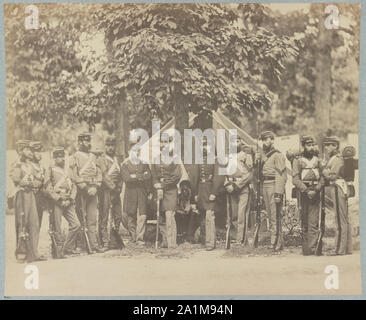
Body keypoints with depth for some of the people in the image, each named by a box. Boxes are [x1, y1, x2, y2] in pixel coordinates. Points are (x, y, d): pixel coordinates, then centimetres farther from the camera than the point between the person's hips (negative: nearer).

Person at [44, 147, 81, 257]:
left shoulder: (67, 170, 17)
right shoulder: (50, 170, 0)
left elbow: (73, 186, 16)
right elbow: (48, 189, -8)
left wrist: (71, 199, -1)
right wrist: (60, 200, -13)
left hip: (68, 202, 5)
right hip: (56, 203, -5)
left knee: (76, 224, -3)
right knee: (57, 228, -2)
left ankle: (68, 248, 9)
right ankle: (59, 250, 9)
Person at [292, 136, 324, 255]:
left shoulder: (317, 160, 11)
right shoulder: (297, 160, 3)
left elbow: (322, 177, 6)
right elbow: (295, 179, -5)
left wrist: (316, 190, -10)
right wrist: (306, 191, -14)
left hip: (315, 193, 1)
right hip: (302, 192, -1)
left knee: (313, 223, -7)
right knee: (304, 222, 5)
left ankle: (313, 248, -9)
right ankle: (305, 248, 13)